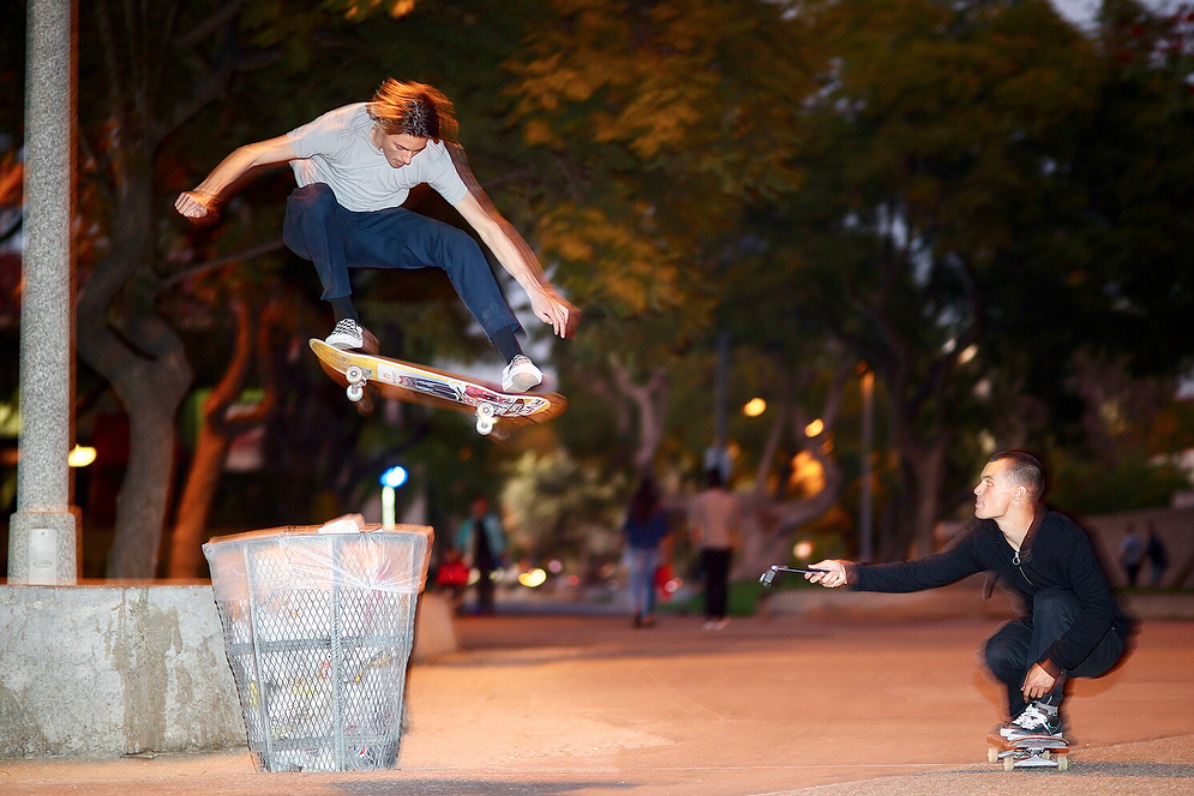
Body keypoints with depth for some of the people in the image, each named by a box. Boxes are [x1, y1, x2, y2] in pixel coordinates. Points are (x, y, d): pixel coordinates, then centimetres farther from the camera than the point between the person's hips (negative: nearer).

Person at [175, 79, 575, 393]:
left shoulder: (434, 156, -21)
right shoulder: (343, 128, -28)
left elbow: (487, 222, -22)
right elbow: (255, 153, -26)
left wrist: (535, 290, -28)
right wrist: (205, 193, -42)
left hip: (377, 230, 2)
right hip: (319, 226, -2)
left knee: (457, 244, -25)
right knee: (318, 195, -39)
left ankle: (513, 358, -31)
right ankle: (346, 323, -34)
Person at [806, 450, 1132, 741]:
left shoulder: (1066, 538, -29)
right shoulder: (986, 540, -11)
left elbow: (1101, 607, -31)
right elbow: (924, 573, -14)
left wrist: (1053, 662, -38)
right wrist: (852, 573, -24)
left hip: (1099, 640, -5)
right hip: (1045, 633, 5)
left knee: (1050, 601, -31)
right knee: (998, 653, -23)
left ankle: (1044, 711, -19)